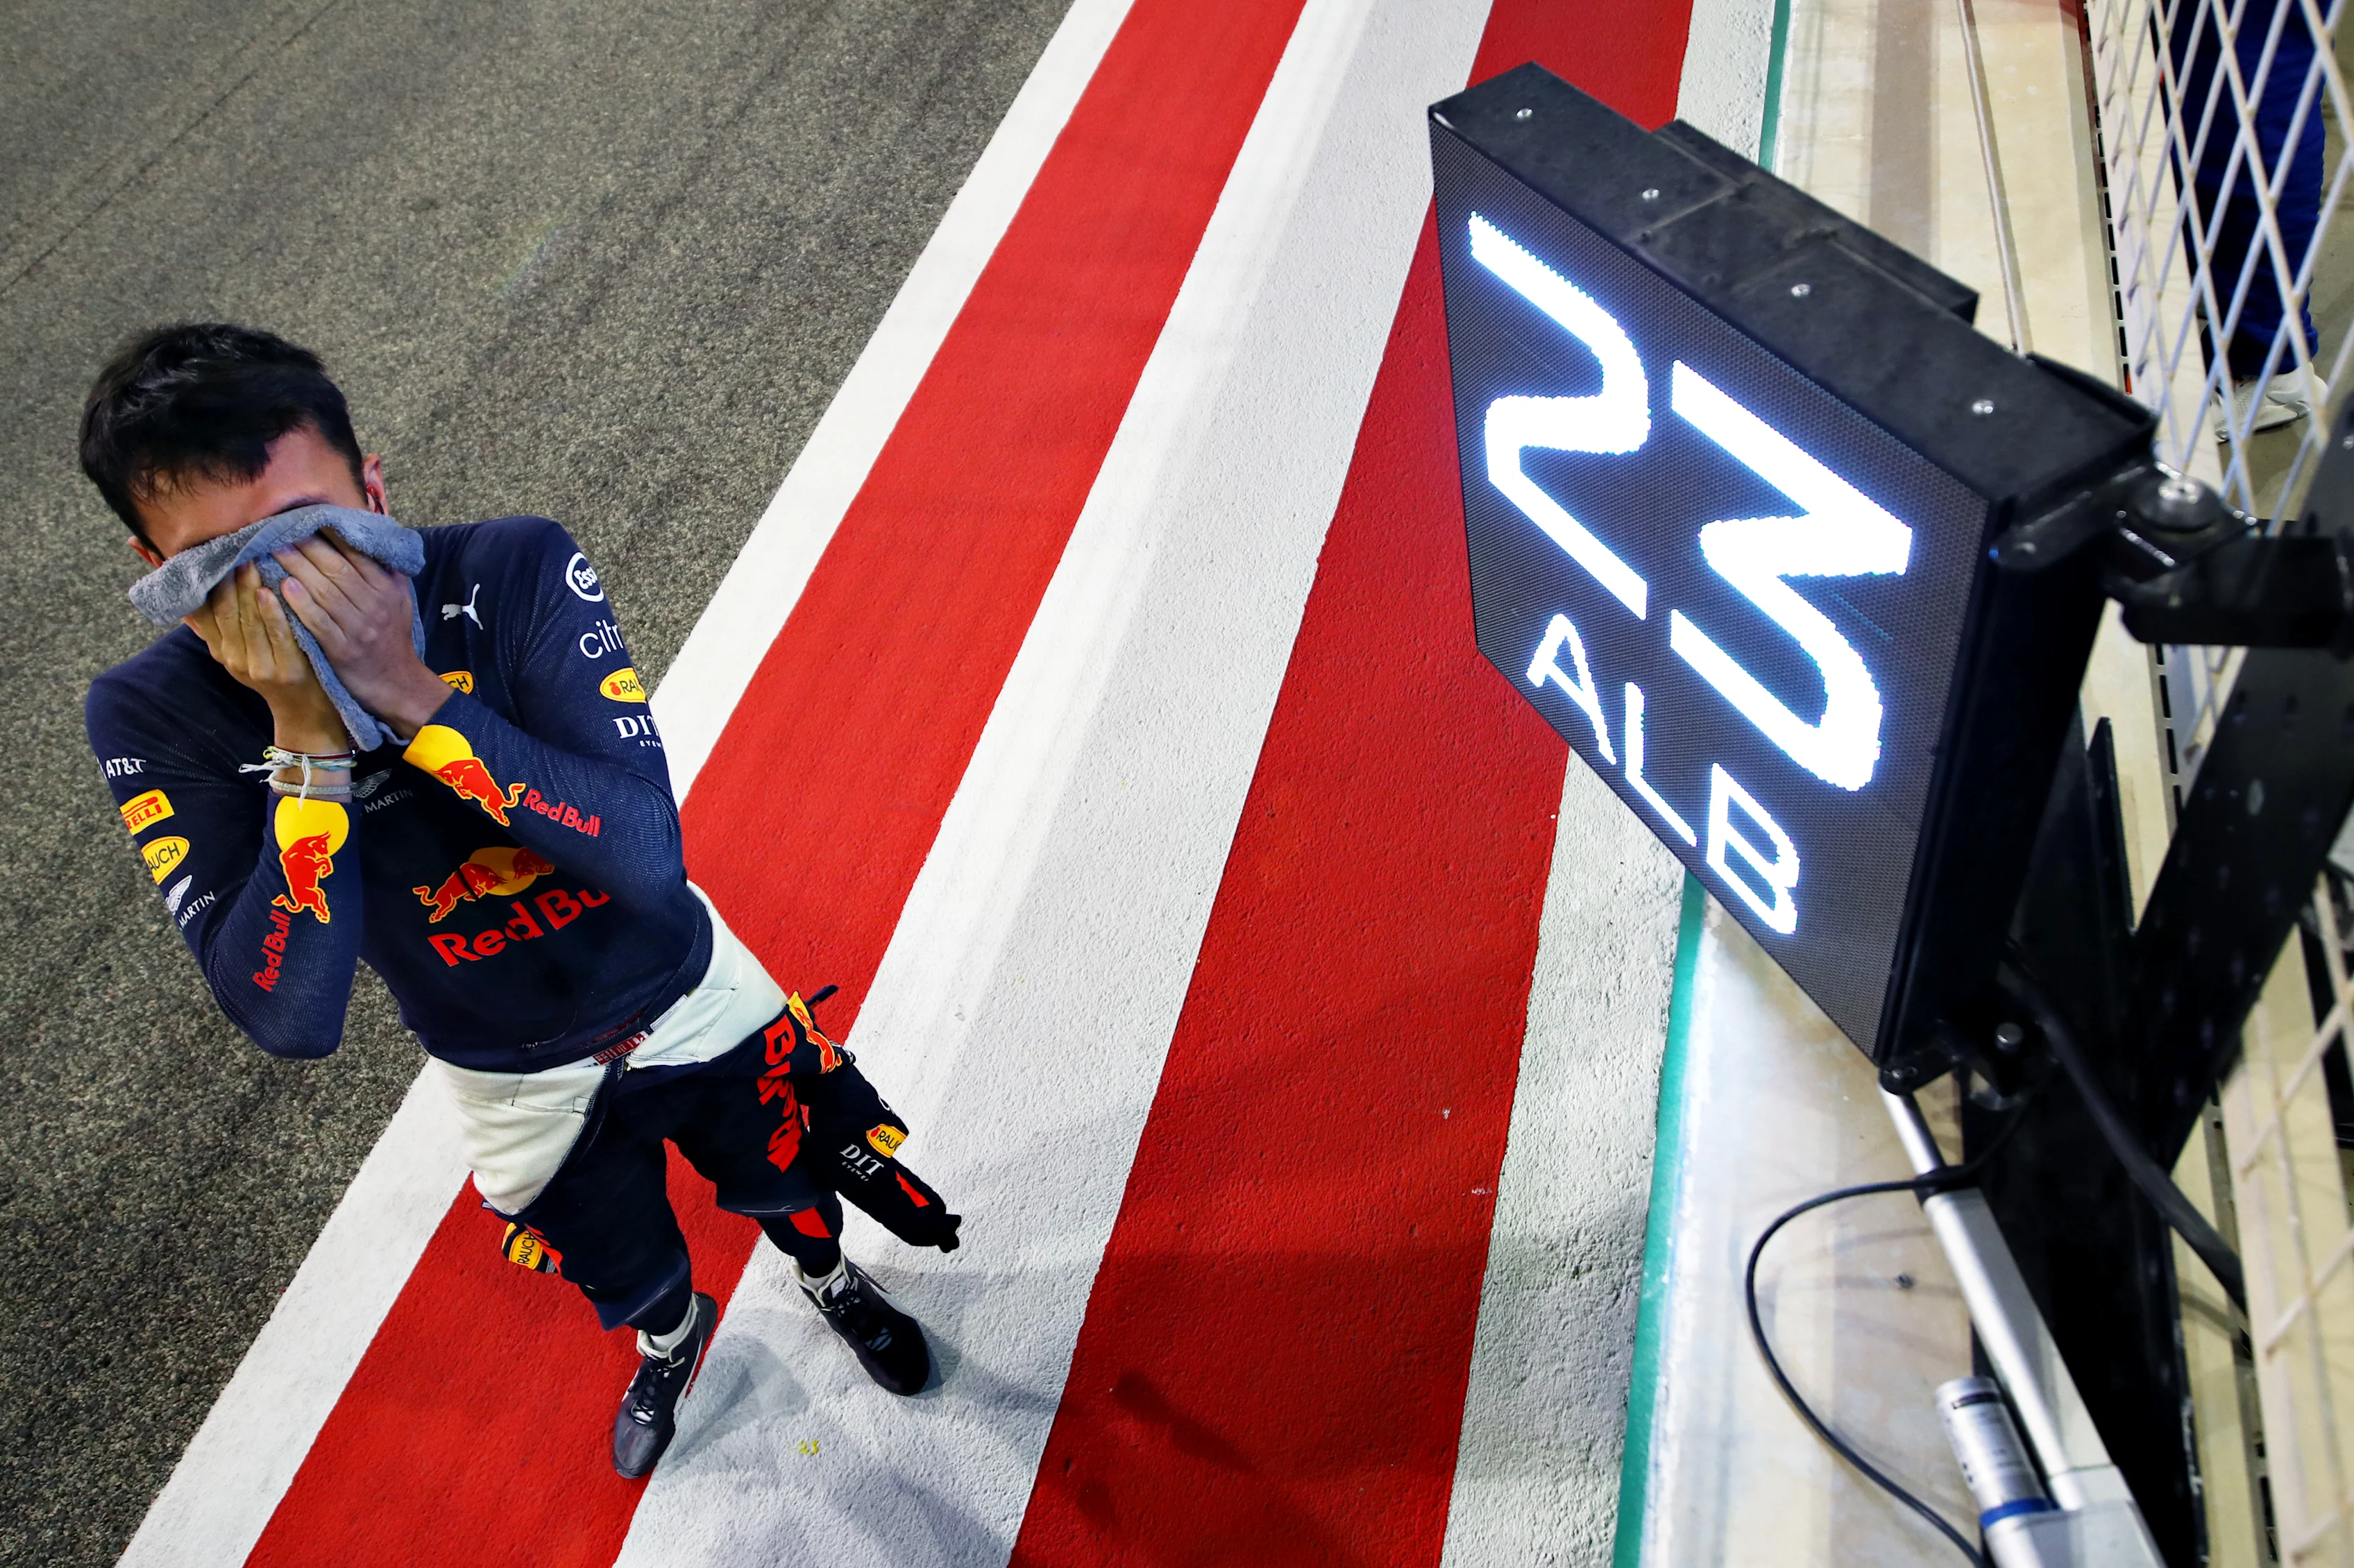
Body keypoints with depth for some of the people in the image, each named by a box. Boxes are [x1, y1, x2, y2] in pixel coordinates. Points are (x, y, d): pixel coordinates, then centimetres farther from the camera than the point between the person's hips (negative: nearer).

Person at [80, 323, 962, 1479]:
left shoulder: (516, 572, -28)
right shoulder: (155, 718, -25)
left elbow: (646, 853, -36)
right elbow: (289, 1018, -33)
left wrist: (415, 697, -44)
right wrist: (307, 735, -41)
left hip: (688, 998, 0)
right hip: (515, 1086, 1)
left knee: (791, 1188, 24)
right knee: (626, 1274, 25)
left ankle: (828, 1282, 61)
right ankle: (670, 1339, 63)